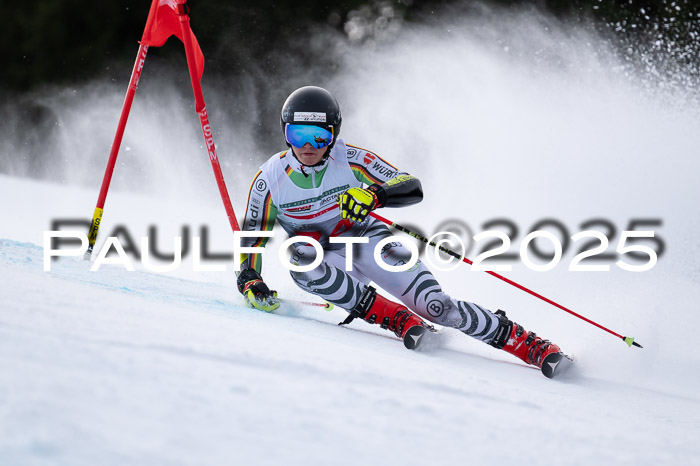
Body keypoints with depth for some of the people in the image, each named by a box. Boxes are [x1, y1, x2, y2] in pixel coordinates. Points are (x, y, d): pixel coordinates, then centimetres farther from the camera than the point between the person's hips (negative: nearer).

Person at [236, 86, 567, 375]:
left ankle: (533, 346, -14)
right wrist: (249, 282, -22)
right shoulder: (271, 179, -12)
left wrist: (374, 195, -40)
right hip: (326, 258, 1)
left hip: (368, 241, -1)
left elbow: (413, 188, -20)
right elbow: (252, 238, -4)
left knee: (435, 306, -20)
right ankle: (399, 320, -28)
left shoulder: (349, 160, -15)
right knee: (300, 257, -35)